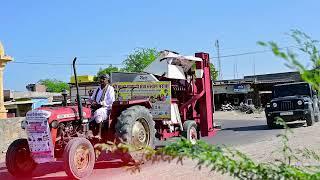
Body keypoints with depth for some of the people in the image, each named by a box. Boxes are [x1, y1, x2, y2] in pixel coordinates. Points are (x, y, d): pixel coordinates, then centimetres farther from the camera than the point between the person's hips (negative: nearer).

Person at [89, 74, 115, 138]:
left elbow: (111, 100, -11)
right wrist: (93, 102, 0)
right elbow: (91, 98, 24)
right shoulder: (97, 89, 20)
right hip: (96, 108, 7)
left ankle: (99, 134, -36)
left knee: (98, 112, -37)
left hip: (106, 108, -7)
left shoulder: (110, 89, 0)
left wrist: (100, 104, -17)